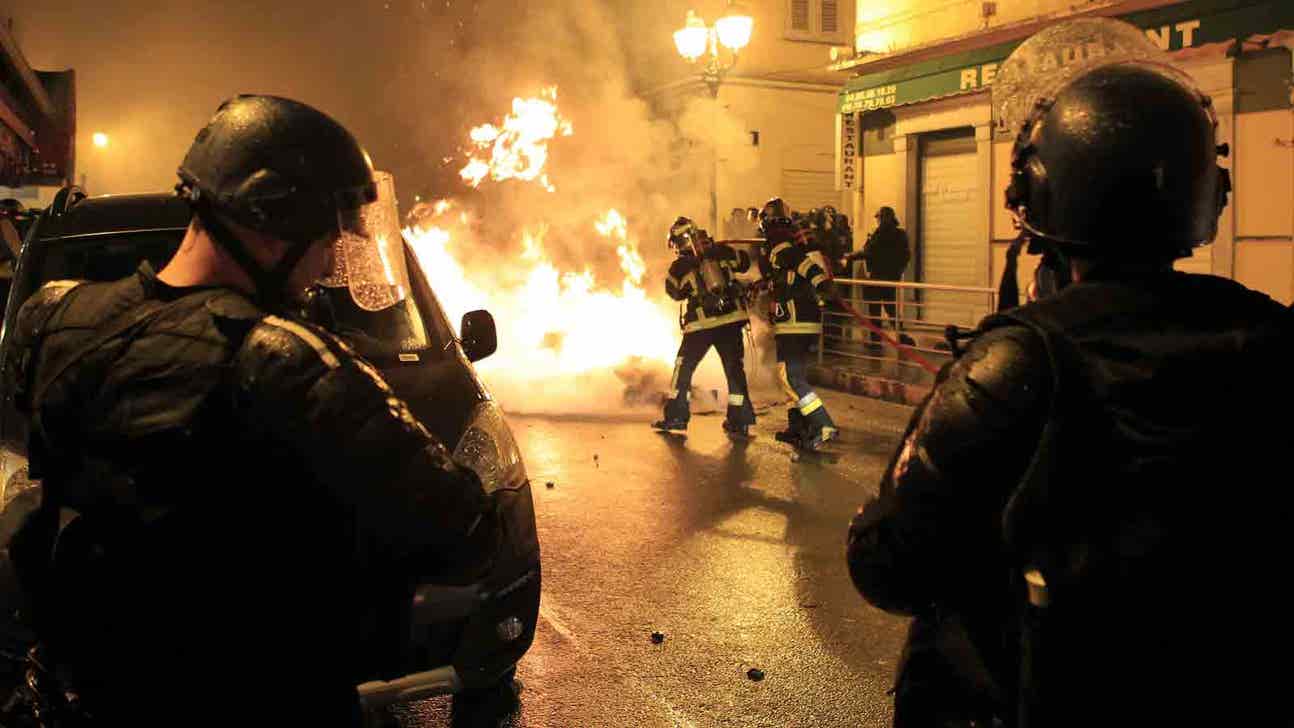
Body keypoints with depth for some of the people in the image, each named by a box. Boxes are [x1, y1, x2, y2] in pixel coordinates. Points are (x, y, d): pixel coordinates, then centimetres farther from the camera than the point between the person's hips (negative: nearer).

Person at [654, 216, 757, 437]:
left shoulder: (679, 267, 0)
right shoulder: (720, 252, 5)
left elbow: (676, 293, 14)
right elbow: (744, 263, 20)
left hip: (701, 323, -2)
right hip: (732, 318, 2)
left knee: (684, 367, 12)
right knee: (735, 369, 8)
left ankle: (676, 417, 11)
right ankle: (740, 422, 7)